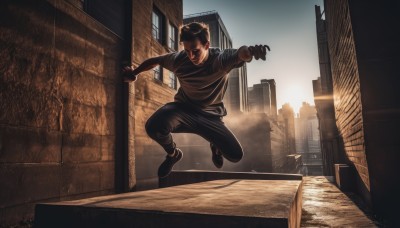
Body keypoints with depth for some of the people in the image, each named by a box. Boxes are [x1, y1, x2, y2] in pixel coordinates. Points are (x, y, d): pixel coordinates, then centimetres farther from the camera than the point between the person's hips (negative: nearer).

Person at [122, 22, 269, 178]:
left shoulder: (220, 59, -23)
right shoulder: (178, 59, -15)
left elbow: (240, 54, -46)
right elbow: (155, 61, 6)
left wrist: (249, 51, -70)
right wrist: (134, 73, 15)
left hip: (211, 115, 0)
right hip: (184, 108, 1)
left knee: (235, 155, -13)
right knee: (154, 127, -32)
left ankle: (215, 145, 29)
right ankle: (173, 154, 6)